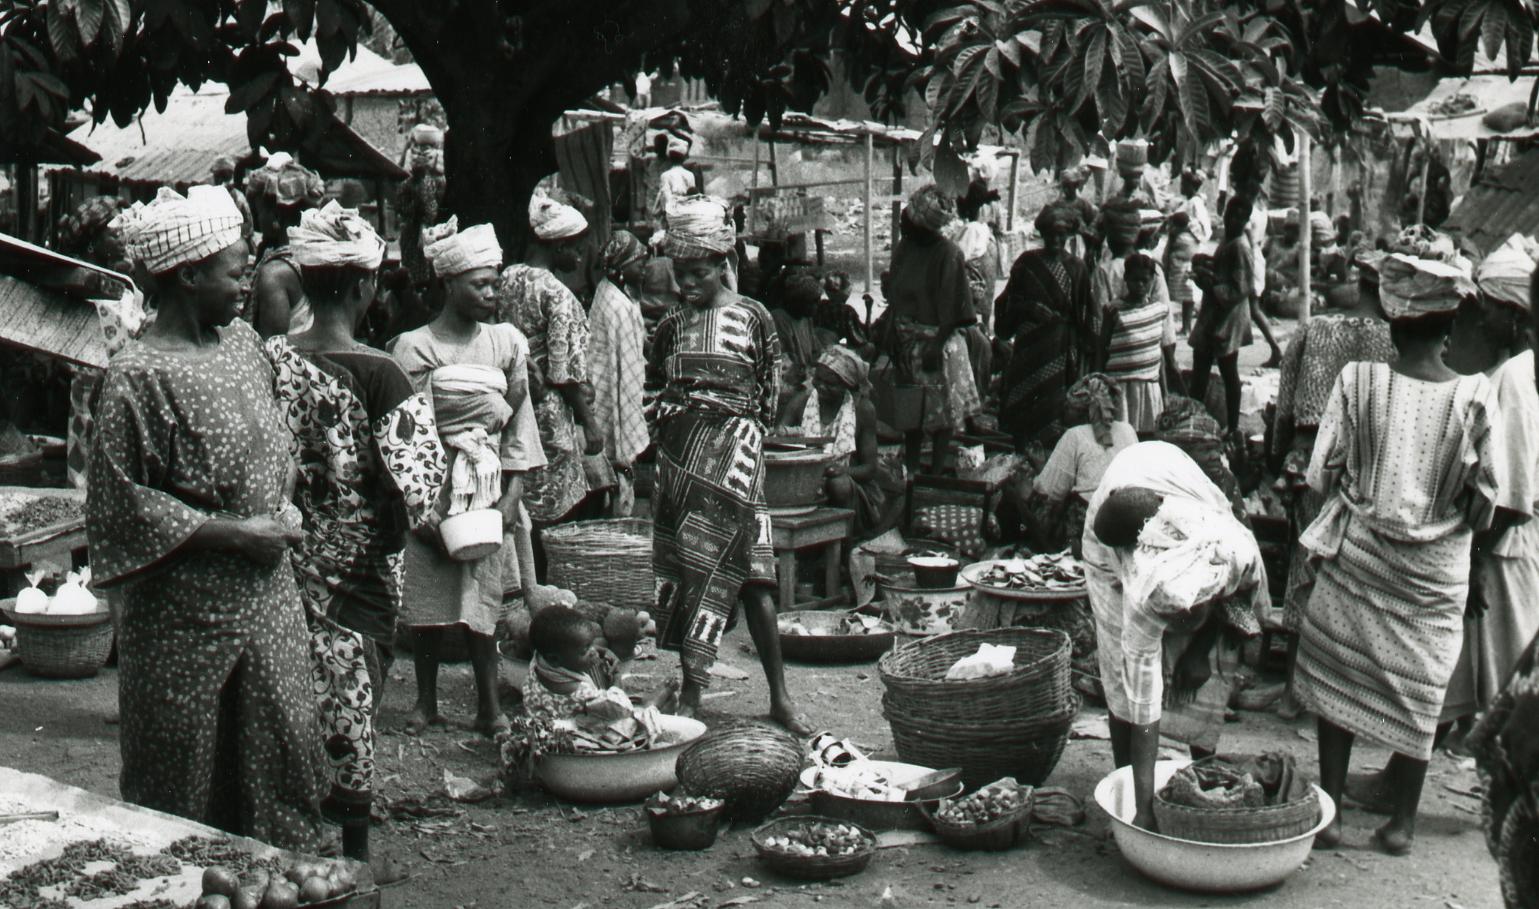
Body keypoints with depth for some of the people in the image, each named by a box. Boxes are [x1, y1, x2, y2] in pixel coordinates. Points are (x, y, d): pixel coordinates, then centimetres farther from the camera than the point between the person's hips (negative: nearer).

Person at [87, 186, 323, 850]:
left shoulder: (241, 341, 7)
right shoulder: (137, 376, -15)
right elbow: (120, 503, -15)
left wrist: (283, 509, 4)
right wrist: (232, 533, -17)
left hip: (267, 592, 7)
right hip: (188, 605, -7)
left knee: (286, 744, 11)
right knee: (184, 770, 7)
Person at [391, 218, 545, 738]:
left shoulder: (507, 343, 7)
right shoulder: (414, 347, -2)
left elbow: (518, 421, 8)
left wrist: (512, 493, 1)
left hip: (488, 486, 1)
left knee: (481, 600, 0)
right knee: (425, 599, 4)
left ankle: (489, 705, 7)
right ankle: (426, 703, 17)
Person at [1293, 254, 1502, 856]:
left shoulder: (1357, 381, -13)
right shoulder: (1475, 397, -11)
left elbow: (1321, 474, -7)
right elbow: (1485, 501, -5)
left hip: (1357, 555, -1)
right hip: (1435, 570, 1)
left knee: (1338, 676, 12)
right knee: (1419, 688, 13)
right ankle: (1402, 819, 23)